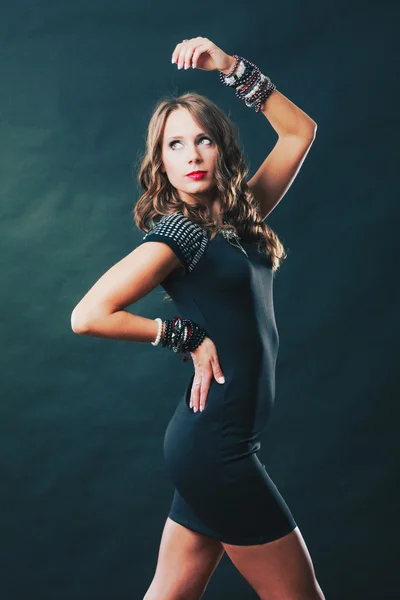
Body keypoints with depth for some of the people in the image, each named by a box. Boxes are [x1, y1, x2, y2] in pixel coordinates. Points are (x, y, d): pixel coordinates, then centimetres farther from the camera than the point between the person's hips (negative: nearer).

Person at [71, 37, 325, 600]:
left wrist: (232, 67, 7)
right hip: (215, 443, -7)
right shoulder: (177, 232, -11)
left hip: (221, 443, 7)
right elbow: (87, 316, -18)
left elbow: (300, 131, 15)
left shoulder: (240, 218, 11)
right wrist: (188, 336, -10)